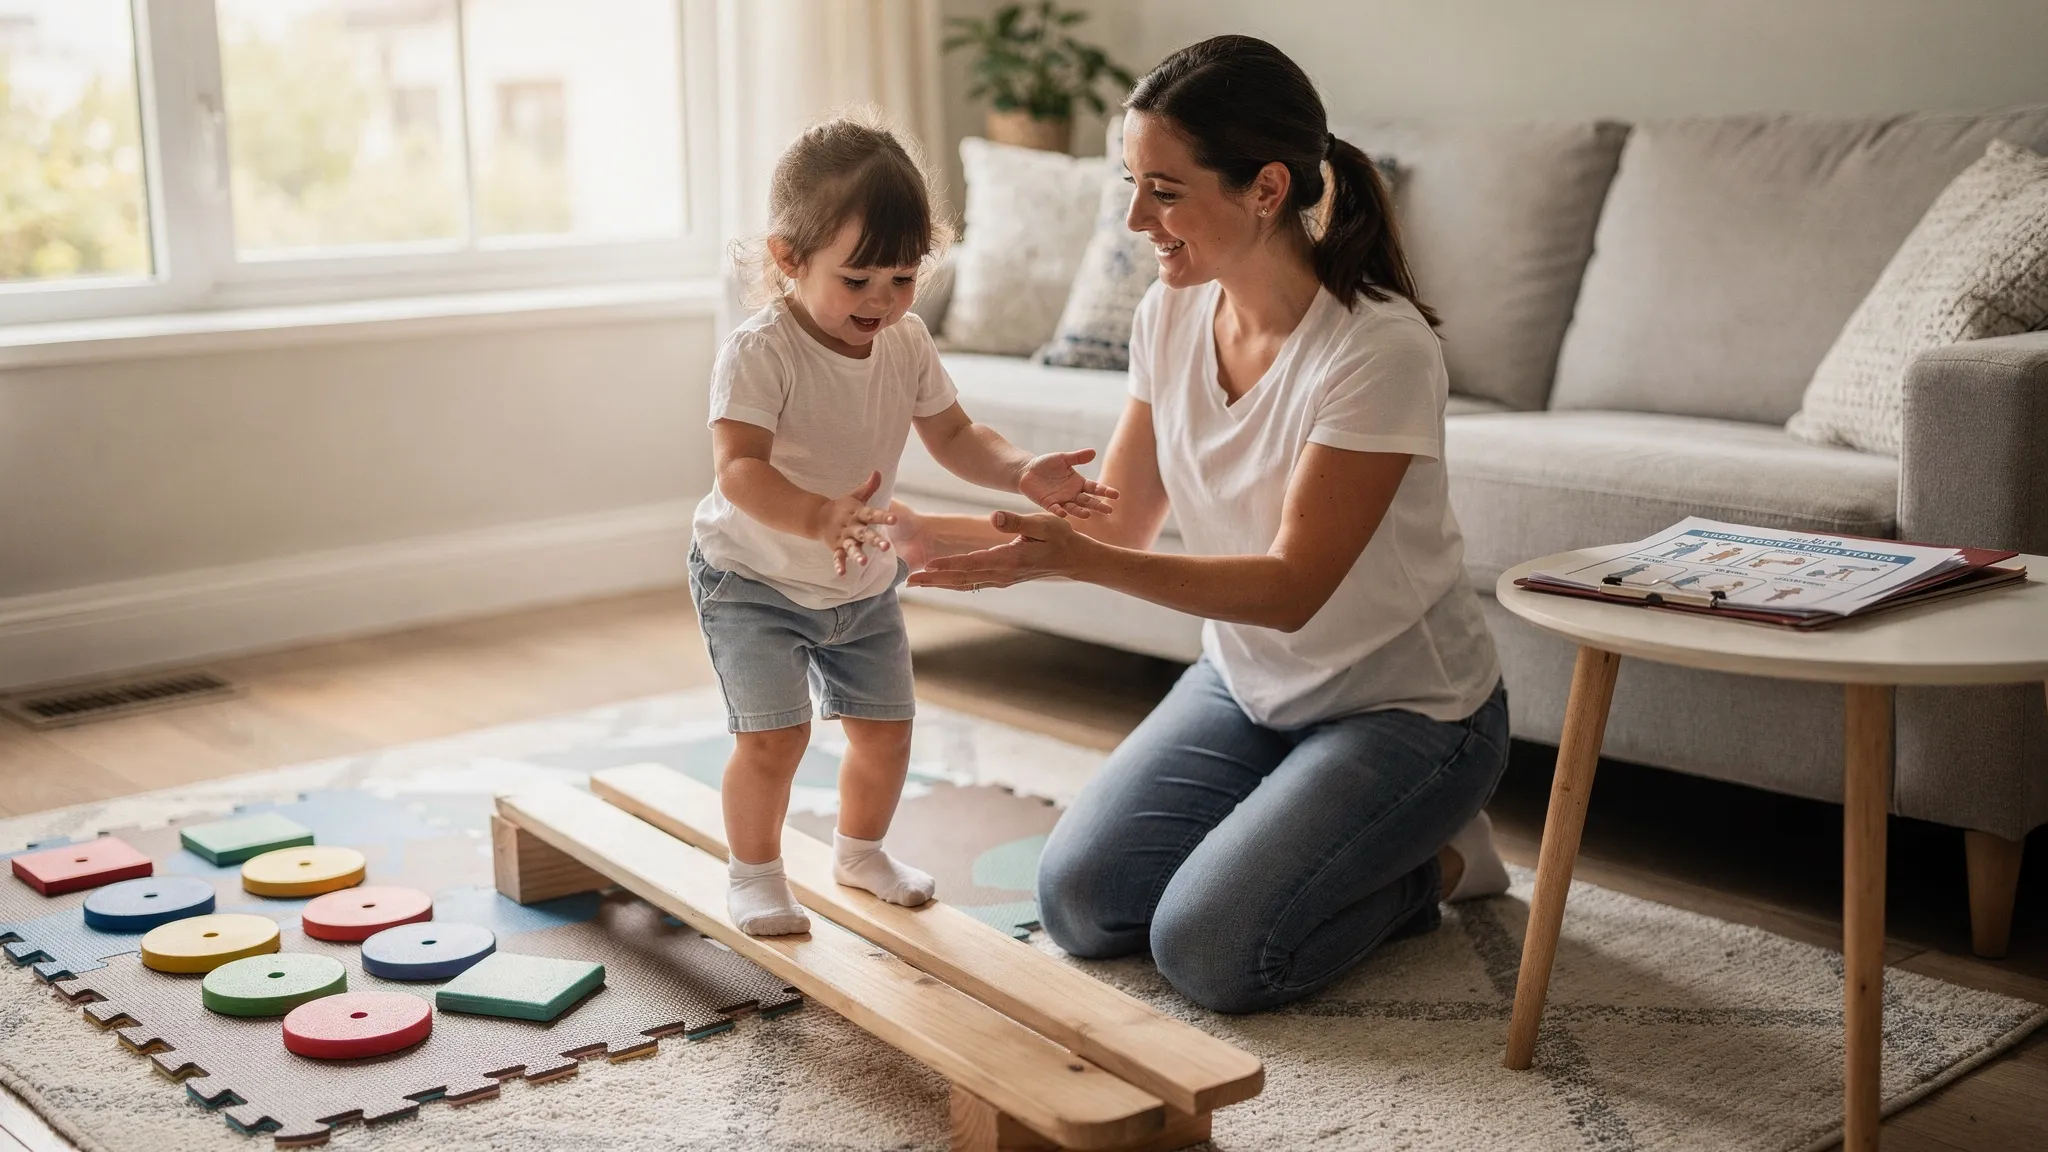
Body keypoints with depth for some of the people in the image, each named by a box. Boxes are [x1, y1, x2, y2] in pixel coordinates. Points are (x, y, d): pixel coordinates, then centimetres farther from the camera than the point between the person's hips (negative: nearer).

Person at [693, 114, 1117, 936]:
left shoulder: (908, 346, -8)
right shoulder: (758, 353, -27)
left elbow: (953, 436, 1)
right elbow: (739, 468, -36)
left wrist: (1024, 473, -18)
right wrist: (817, 517, -54)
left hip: (863, 584, 6)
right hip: (753, 582, -6)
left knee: (885, 729, 11)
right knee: (773, 736, -13)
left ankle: (859, 851, 37)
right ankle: (754, 873, 11)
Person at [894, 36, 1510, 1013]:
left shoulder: (1380, 346, -28)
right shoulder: (1172, 316, -7)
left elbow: (1292, 588, -27)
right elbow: (1116, 525, 0)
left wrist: (1074, 560, -37)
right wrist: (927, 531, -11)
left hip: (1403, 710, -6)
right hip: (1245, 684, 7)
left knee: (1207, 950, -17)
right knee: (1078, 903, -2)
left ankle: (1430, 860, 8)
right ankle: (1295, 828, 20)